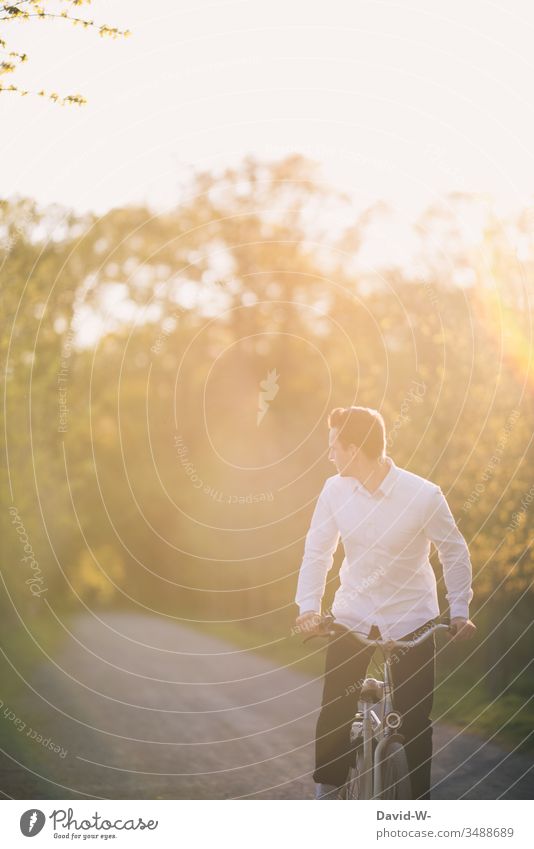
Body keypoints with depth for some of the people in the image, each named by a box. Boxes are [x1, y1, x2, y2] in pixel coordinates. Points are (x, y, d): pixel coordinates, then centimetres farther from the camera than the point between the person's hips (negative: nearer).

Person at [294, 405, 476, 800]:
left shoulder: (424, 495, -18)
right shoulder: (335, 490, -10)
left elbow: (455, 551, -5)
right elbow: (318, 551, -2)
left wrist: (460, 610, -3)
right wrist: (308, 606, -12)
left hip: (411, 619, -2)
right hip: (352, 616, 2)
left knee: (414, 720, 1)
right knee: (333, 714, -2)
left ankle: (420, 803, 18)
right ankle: (326, 797, 15)